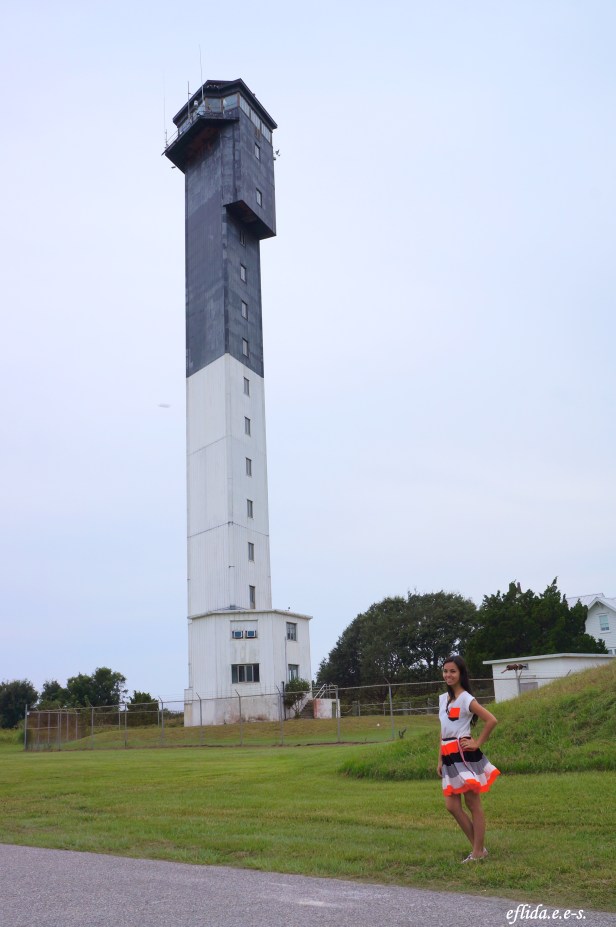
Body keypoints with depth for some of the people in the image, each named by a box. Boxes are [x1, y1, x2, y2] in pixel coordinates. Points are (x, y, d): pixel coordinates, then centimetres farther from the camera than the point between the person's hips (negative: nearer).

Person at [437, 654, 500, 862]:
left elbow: (491, 720, -18)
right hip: (449, 757, 8)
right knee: (452, 805, 6)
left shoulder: (466, 699, -10)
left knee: (473, 804, 1)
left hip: (465, 755, -8)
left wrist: (477, 743, -11)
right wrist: (440, 760, 15)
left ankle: (479, 852, 11)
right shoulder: (443, 699, 13)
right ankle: (477, 846, 19)